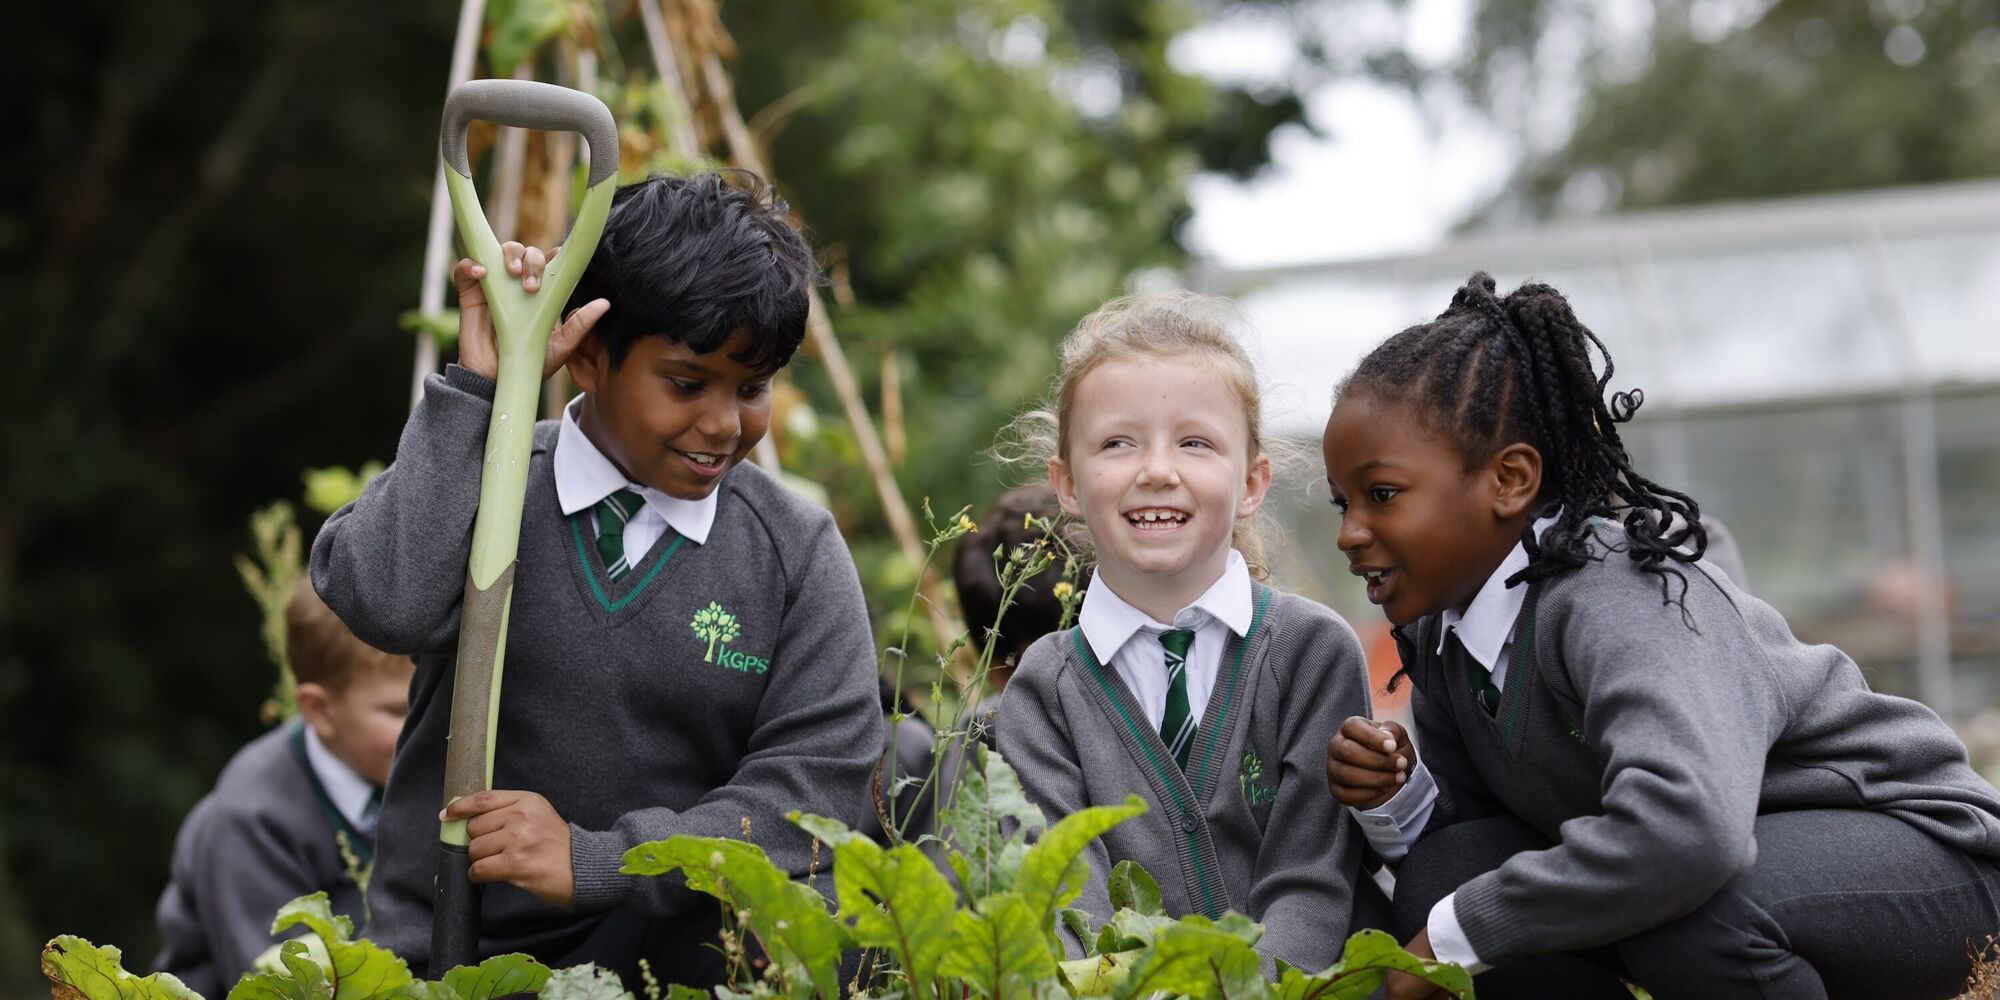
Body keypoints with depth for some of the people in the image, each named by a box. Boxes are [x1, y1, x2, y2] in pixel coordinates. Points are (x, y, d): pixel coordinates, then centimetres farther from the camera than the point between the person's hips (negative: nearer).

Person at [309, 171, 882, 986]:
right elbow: (387, 604, -19)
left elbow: (814, 782, -6)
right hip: (445, 960, -1)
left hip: (669, 948, 2)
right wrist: (477, 384, -14)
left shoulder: (798, 552, 4)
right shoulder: (480, 481, 3)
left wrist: (595, 861, -17)